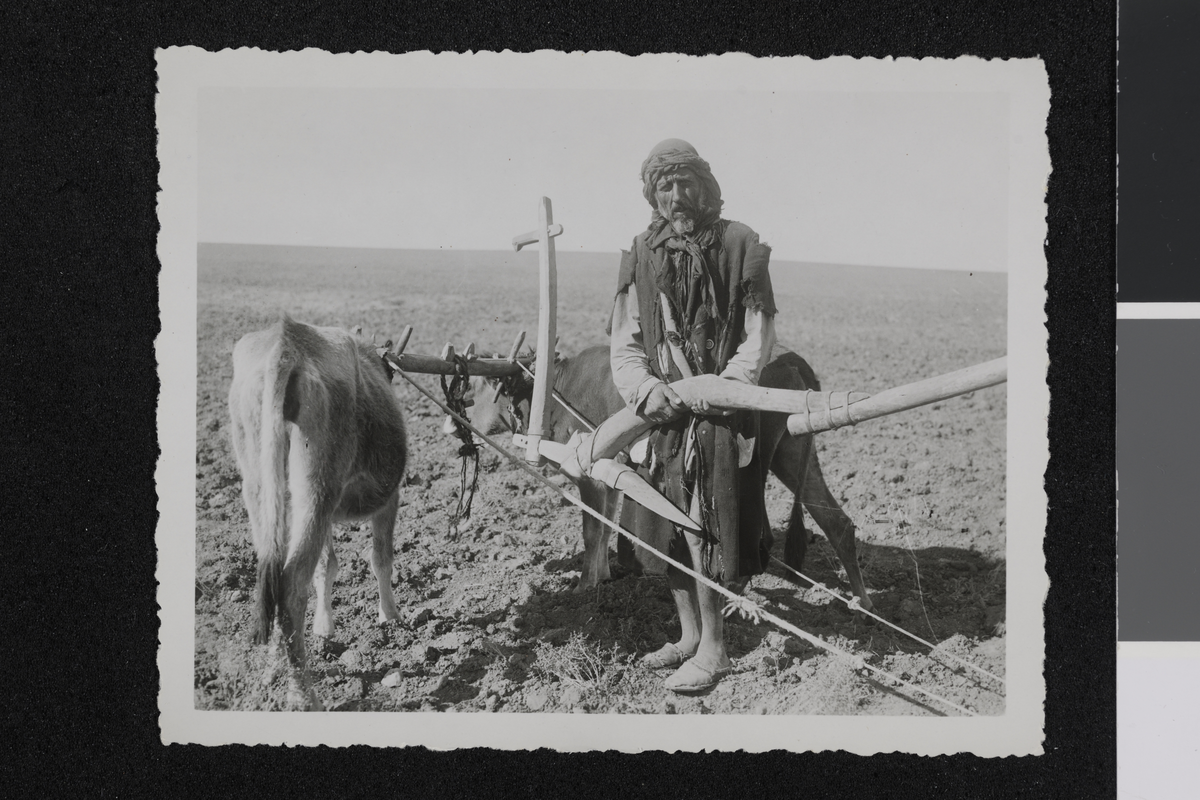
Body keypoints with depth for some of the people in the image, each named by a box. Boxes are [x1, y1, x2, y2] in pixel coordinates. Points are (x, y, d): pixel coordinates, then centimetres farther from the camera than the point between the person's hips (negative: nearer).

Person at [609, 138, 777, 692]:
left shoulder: (738, 245, -1)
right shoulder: (641, 256, 7)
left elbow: (760, 333, -1)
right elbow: (624, 344, 5)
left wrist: (730, 382, -16)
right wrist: (646, 389, -14)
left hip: (720, 408, -4)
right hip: (663, 409, 4)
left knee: (703, 527, -7)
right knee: (670, 527, 10)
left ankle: (713, 649, 4)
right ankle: (689, 635, 24)